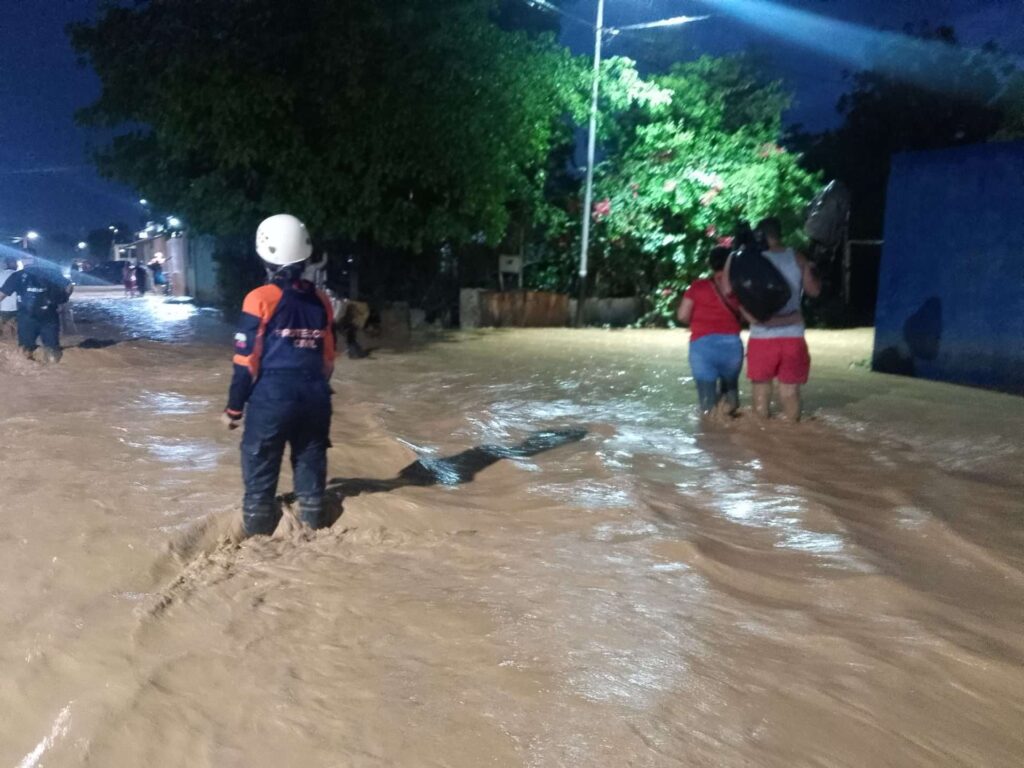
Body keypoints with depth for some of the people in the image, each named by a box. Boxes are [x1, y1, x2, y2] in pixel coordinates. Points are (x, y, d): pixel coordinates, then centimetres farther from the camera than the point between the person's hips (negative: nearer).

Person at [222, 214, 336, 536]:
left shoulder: (261, 299, -9)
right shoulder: (320, 301, 5)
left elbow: (247, 360, -9)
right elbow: (328, 358, 10)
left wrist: (234, 408, 0)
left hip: (272, 395, -4)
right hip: (314, 394, 4)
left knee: (260, 464, 9)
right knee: (311, 461, 15)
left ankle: (257, 525, 16)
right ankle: (313, 520, 24)